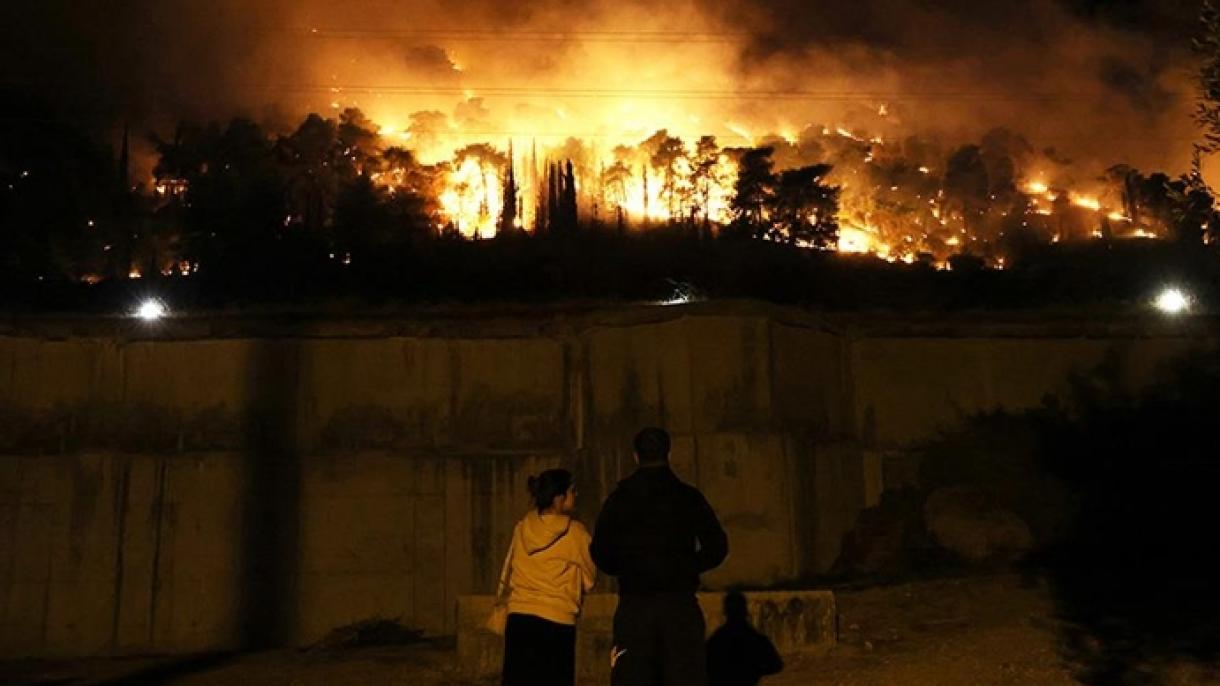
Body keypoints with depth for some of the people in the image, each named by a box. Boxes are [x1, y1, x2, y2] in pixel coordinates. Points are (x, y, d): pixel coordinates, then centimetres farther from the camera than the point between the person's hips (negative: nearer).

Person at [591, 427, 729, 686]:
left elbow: (600, 553, 1)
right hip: (680, 603, 0)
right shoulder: (689, 496, 0)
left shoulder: (619, 498, 2)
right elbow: (717, 547, -2)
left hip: (633, 606, 1)